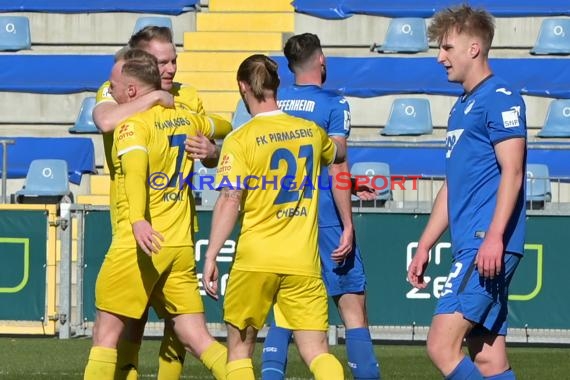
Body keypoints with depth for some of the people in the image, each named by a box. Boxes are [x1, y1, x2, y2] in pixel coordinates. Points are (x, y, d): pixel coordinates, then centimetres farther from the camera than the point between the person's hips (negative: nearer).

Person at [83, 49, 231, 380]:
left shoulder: (133, 123, -9)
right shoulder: (186, 119, 13)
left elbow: (135, 166, -29)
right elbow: (224, 127, 34)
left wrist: (137, 219, -43)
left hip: (139, 245, -7)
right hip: (181, 247, 7)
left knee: (106, 333, 2)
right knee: (197, 338, 6)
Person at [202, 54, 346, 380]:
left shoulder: (240, 140, -5)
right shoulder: (311, 131, 9)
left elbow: (230, 201, -13)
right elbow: (339, 153, 32)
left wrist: (211, 256, -10)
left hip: (255, 259, -3)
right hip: (303, 262, 3)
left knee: (240, 349, 12)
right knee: (317, 352, -1)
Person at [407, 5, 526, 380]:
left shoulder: (500, 98, -7)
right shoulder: (462, 107, 22)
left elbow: (511, 173, -16)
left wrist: (493, 237, -25)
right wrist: (424, 247, 26)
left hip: (488, 248, -10)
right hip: (470, 248, 10)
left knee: (442, 346, -16)